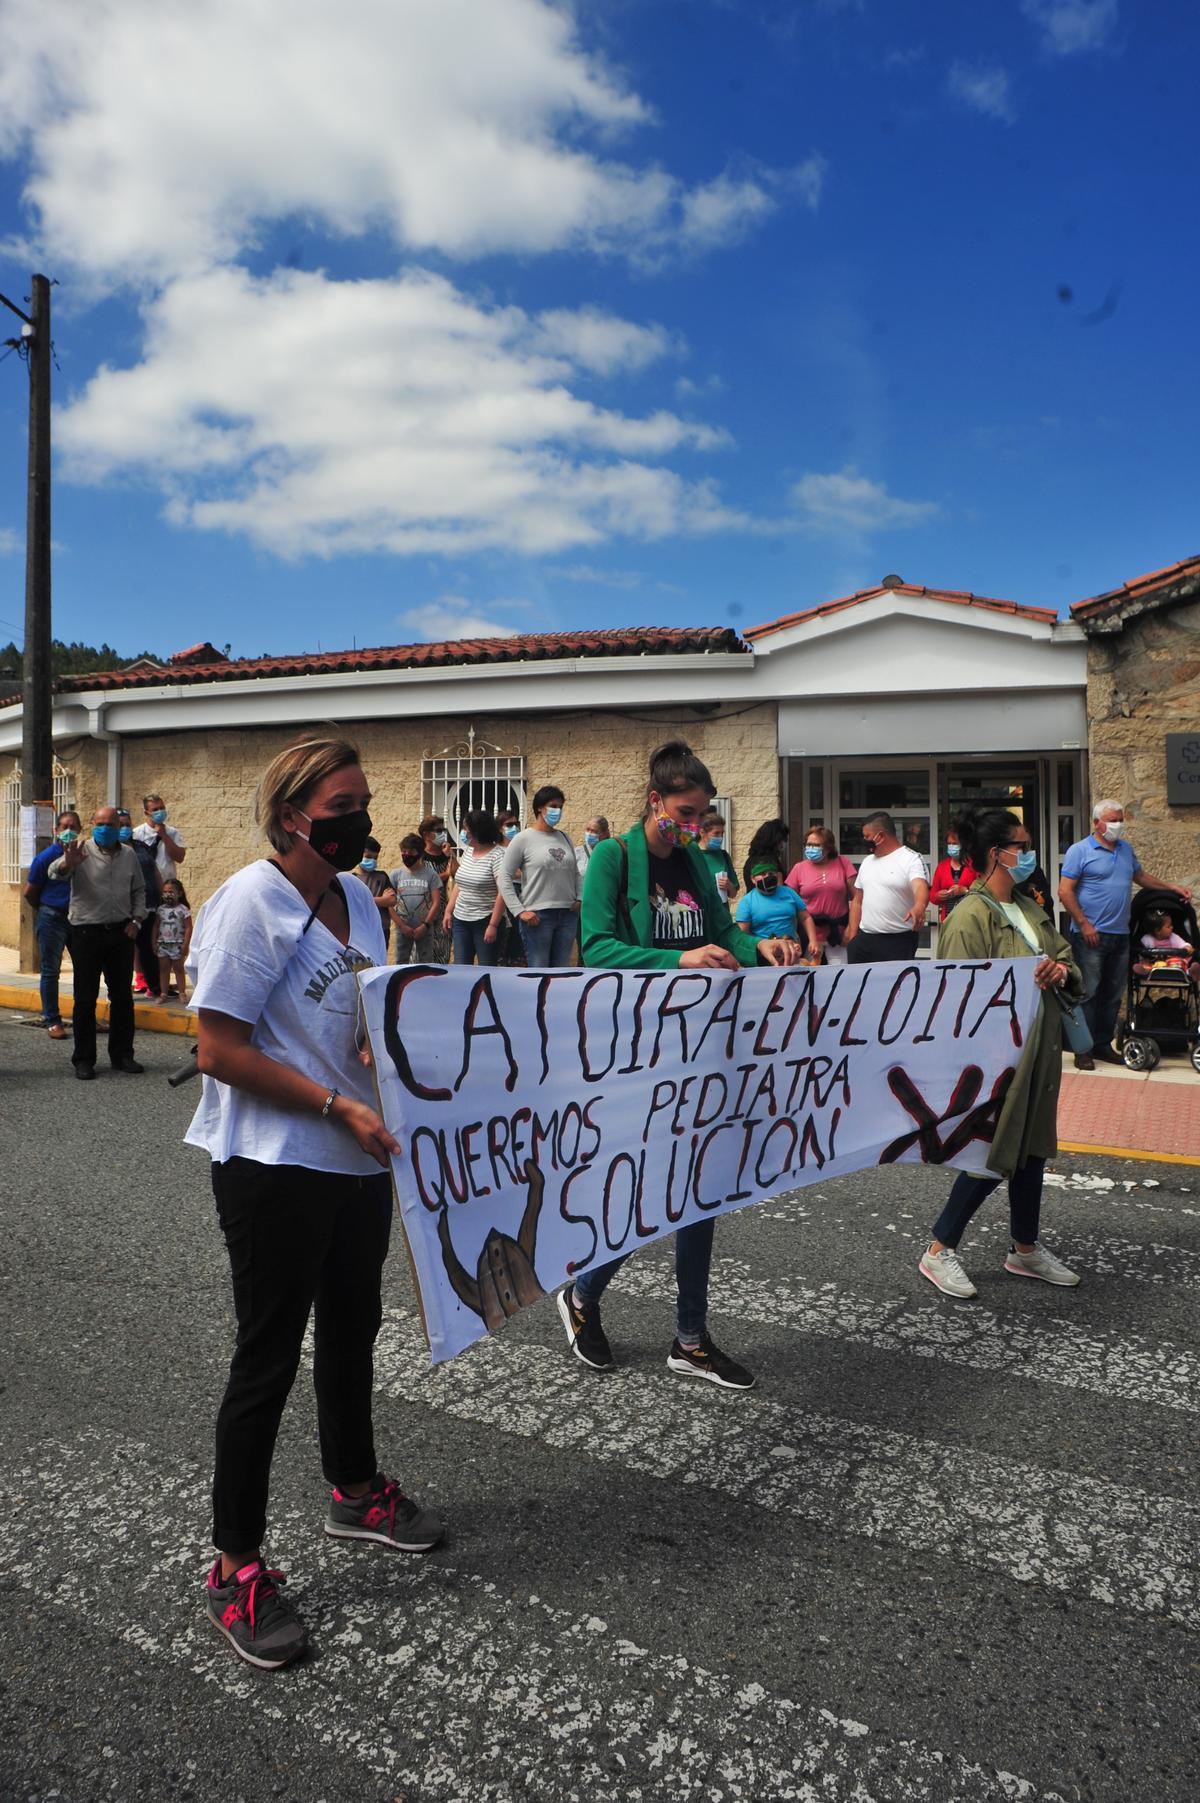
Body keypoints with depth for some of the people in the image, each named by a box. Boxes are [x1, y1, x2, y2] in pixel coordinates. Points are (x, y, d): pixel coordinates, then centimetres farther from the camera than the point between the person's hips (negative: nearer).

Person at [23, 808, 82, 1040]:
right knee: (50, 971, 1)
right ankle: (52, 1020, 8)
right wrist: (46, 911, 9)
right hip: (52, 920, -3)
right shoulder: (46, 857, -7)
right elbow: (29, 893, 2)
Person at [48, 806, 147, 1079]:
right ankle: (84, 1059, 11)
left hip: (121, 933, 4)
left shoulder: (129, 855, 9)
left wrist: (136, 920, 3)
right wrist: (67, 864, -44)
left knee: (122, 996, 9)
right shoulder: (82, 852, -4)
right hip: (87, 933, -4)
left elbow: (139, 890, 16)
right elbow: (54, 873, -22)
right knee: (85, 999, 2)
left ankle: (122, 1055, 20)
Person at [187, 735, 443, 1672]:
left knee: (353, 1328, 22)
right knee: (269, 1357, 3)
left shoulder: (357, 896, 7)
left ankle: (355, 1490, 44)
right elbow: (220, 1050, -19)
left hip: (359, 1160, 8)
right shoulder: (250, 903, -16)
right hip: (274, 1166, -8)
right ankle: (236, 1567, 21)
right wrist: (339, 1108, -22)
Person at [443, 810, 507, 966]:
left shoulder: (497, 855, -13)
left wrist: (493, 925, -20)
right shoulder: (467, 851, 10)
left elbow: (503, 892, -17)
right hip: (460, 920, 7)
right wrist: (448, 912, 11)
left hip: (485, 921, -7)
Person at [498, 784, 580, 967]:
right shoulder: (523, 839, -4)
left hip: (568, 915, 5)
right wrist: (519, 911, -12)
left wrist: (579, 899, 7)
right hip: (537, 916, -5)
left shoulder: (564, 837, 12)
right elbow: (505, 878, -6)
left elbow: (575, 873, 21)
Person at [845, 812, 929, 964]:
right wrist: (852, 934, 11)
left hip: (899, 941, -6)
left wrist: (919, 906, -45)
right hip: (863, 940, 6)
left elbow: (921, 887, -23)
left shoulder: (912, 859, -5)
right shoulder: (867, 861, 16)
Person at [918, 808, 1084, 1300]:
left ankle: (1025, 1249, 34)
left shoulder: (1029, 909, 12)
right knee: (994, 1156, -2)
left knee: (1032, 1147, 17)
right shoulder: (971, 915, -16)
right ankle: (939, 1251, 13)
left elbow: (1066, 957, 17)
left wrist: (1062, 971, -5)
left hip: (1038, 1049, 9)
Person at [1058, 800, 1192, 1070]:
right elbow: (1065, 891, -10)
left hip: (1120, 936, 7)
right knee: (1088, 993, -5)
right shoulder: (1079, 851, -5)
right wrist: (1084, 924, -15)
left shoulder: (1126, 849, 15)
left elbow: (1141, 876, 31)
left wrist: (1172, 887, 20)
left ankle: (1103, 1044, 19)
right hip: (1091, 935, -7)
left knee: (1113, 995, 10)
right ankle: (1083, 1050, 0)